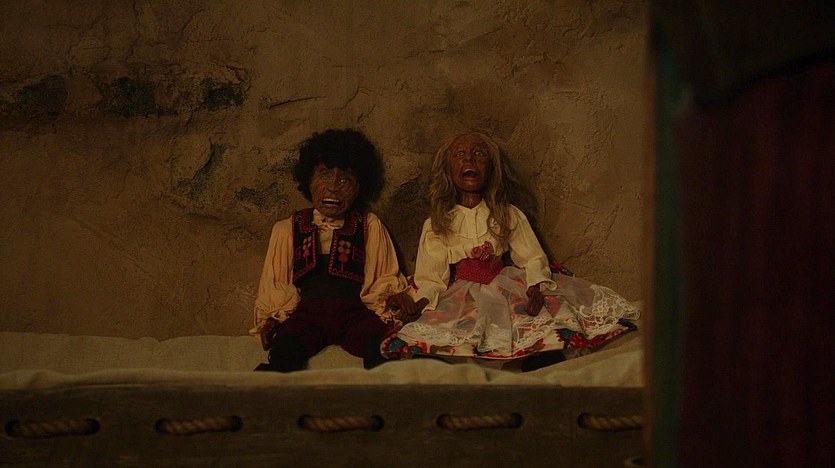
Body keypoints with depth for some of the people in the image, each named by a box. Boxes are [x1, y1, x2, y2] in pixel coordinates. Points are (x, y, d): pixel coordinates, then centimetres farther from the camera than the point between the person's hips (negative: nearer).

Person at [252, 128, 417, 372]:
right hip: (306, 311, 0)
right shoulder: (287, 229, 24)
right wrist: (271, 318, 1)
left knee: (380, 348, -38)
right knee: (284, 351, -38)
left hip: (354, 310, 0)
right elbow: (272, 286, 22)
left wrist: (392, 295, -4)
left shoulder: (370, 226, 22)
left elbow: (386, 278, 20)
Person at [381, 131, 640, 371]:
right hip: (463, 298, -1)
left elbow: (533, 258, 3)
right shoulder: (436, 225, 10)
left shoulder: (509, 216, 11)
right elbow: (430, 277, 5)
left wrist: (536, 288, -17)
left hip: (507, 286, 1)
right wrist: (419, 304, -15)